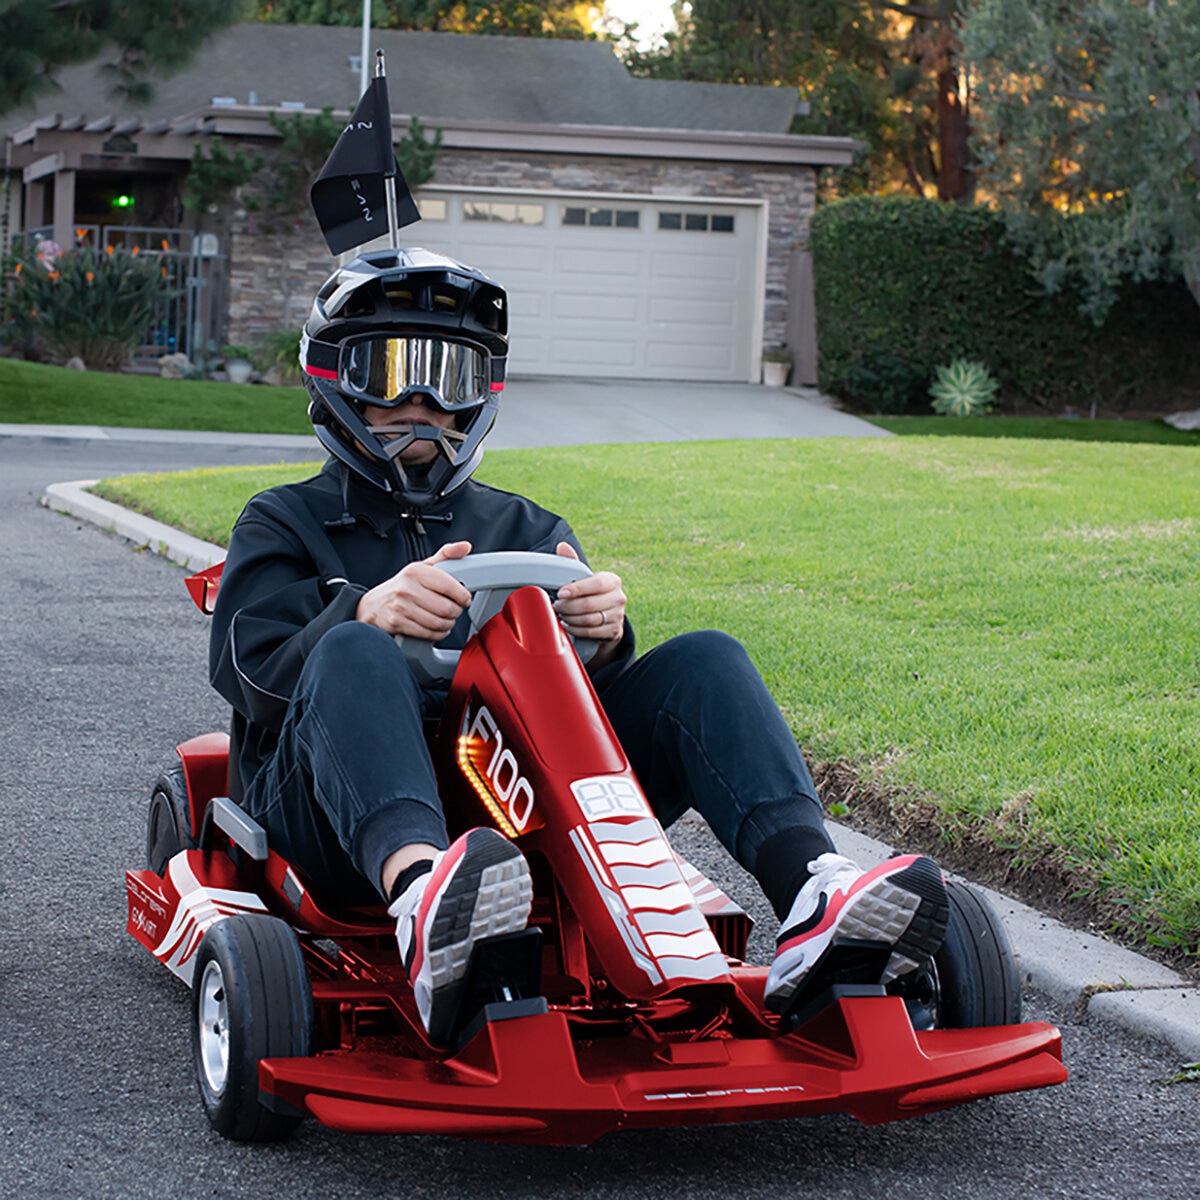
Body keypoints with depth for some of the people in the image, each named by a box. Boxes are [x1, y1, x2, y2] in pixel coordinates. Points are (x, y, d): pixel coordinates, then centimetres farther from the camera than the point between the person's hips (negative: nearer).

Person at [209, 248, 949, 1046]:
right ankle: (422, 897, -66)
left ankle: (808, 894, -43)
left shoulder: (527, 529, 27)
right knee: (353, 655, -34)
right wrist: (366, 613, -22)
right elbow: (251, 673, -1)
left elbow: (585, 699, 12)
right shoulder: (284, 524, 18)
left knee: (703, 661, -13)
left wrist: (603, 637, -14)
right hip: (345, 814, -3)